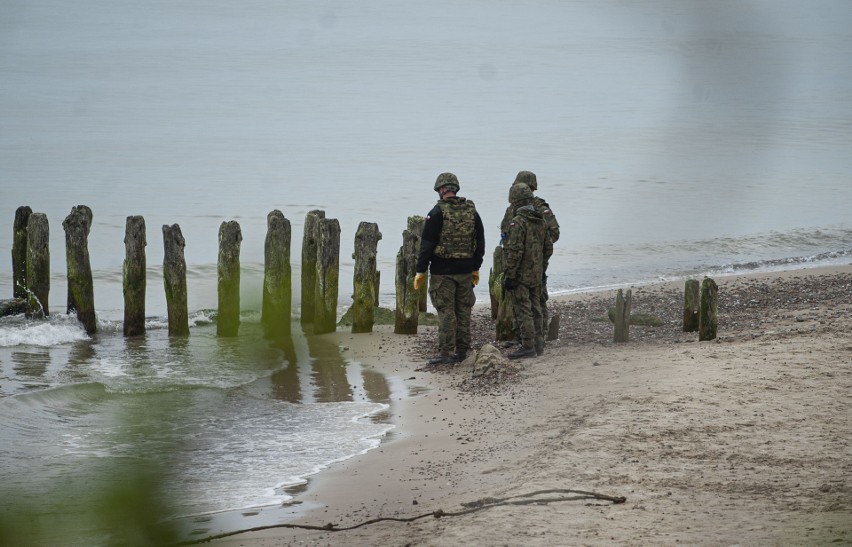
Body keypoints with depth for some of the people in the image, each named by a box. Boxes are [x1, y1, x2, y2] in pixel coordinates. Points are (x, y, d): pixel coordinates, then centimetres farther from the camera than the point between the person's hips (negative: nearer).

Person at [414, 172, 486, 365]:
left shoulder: (438, 212, -10)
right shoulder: (471, 211, 7)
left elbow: (427, 244, -10)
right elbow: (480, 242, 13)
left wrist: (421, 271, -5)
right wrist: (476, 268, 22)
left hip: (443, 271, -5)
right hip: (465, 270, 5)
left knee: (446, 312, -4)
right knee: (463, 310, 12)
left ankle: (446, 352, -5)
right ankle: (462, 350, 18)